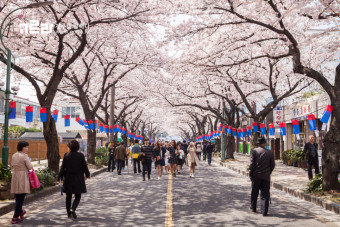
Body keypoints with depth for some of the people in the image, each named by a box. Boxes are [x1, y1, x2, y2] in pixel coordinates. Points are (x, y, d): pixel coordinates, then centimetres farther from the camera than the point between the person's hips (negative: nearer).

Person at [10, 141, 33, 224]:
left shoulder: (14, 155, 10)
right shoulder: (24, 156, -11)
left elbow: (12, 166, 17)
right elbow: (30, 167, -12)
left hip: (14, 176, 7)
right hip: (23, 177, -7)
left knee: (18, 198, 19)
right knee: (20, 198, -3)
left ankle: (20, 212, 38)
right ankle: (15, 218, -3)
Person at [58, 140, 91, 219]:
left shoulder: (66, 155, -7)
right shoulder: (81, 155, -9)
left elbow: (63, 167, -5)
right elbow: (85, 166, -3)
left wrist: (60, 177, 6)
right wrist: (88, 174, 14)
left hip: (68, 179, 2)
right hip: (78, 179, -1)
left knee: (68, 196, 15)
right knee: (78, 196, 8)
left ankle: (69, 213, 23)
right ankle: (73, 209, -15)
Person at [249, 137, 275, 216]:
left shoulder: (254, 151, -7)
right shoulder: (270, 152, -2)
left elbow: (251, 164, -10)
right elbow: (272, 165, 1)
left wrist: (250, 173, 3)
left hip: (256, 175, 0)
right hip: (266, 176, 0)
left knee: (254, 193, 15)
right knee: (265, 194, 4)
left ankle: (253, 208, 29)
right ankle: (264, 211, -1)